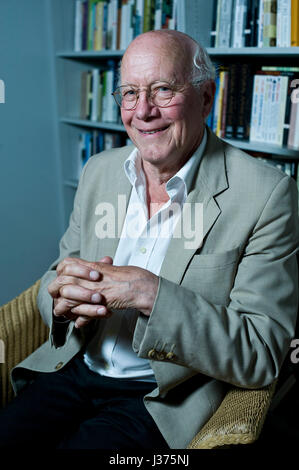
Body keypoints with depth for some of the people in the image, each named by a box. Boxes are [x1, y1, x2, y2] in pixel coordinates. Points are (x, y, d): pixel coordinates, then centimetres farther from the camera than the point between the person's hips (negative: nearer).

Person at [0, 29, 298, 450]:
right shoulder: (98, 171, 3)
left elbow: (262, 356, -16)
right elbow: (59, 275, 9)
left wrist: (150, 294, -27)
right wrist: (61, 295, -16)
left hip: (164, 398, -4)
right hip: (76, 369, 5)